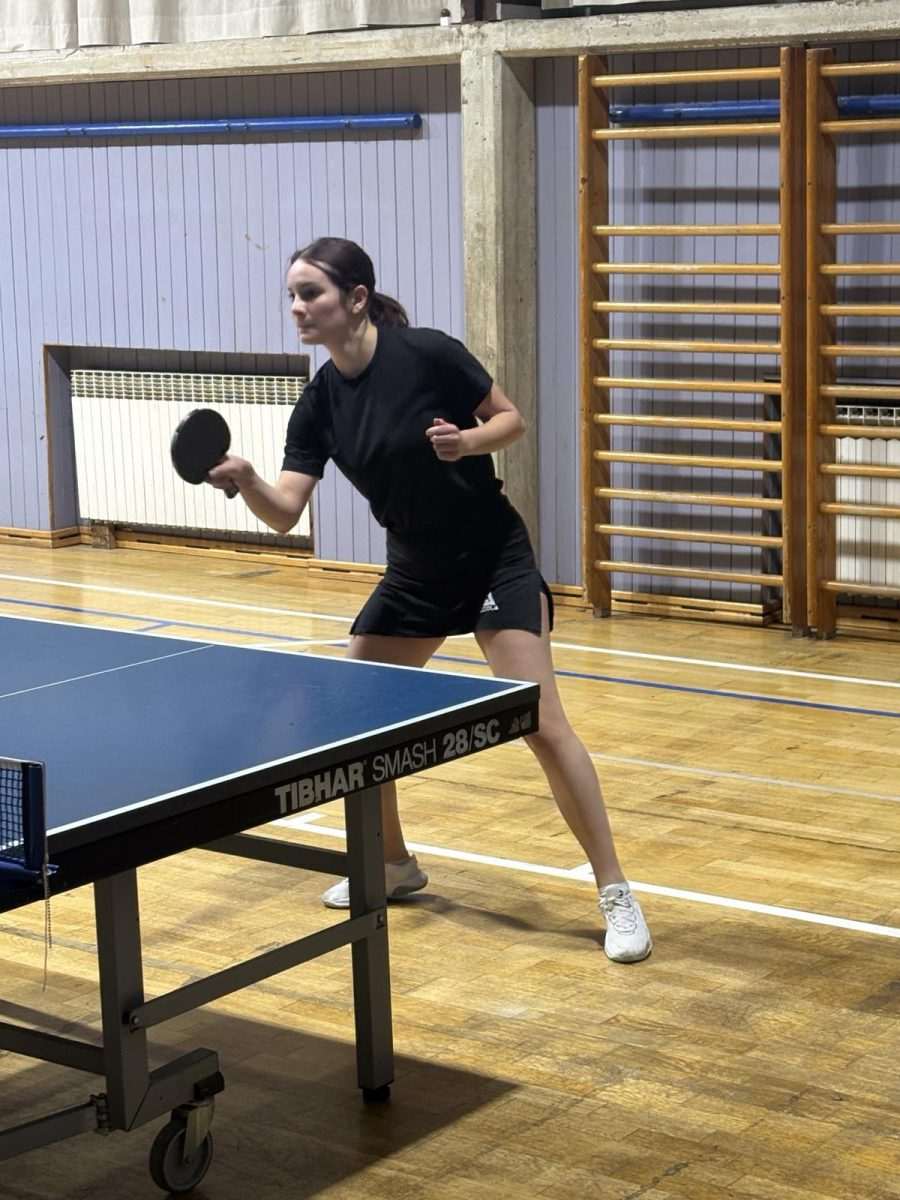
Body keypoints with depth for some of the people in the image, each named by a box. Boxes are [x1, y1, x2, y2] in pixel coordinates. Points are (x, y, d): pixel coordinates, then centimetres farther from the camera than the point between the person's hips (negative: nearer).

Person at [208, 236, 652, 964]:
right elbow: (286, 514, -10)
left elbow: (513, 421, -7)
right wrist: (245, 481, -29)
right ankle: (394, 864, 30)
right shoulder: (319, 404, -4)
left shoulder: (427, 353, -18)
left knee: (542, 726, -13)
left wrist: (468, 441, -27)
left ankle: (615, 892, -2)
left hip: (495, 559, -6)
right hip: (417, 570, 6)